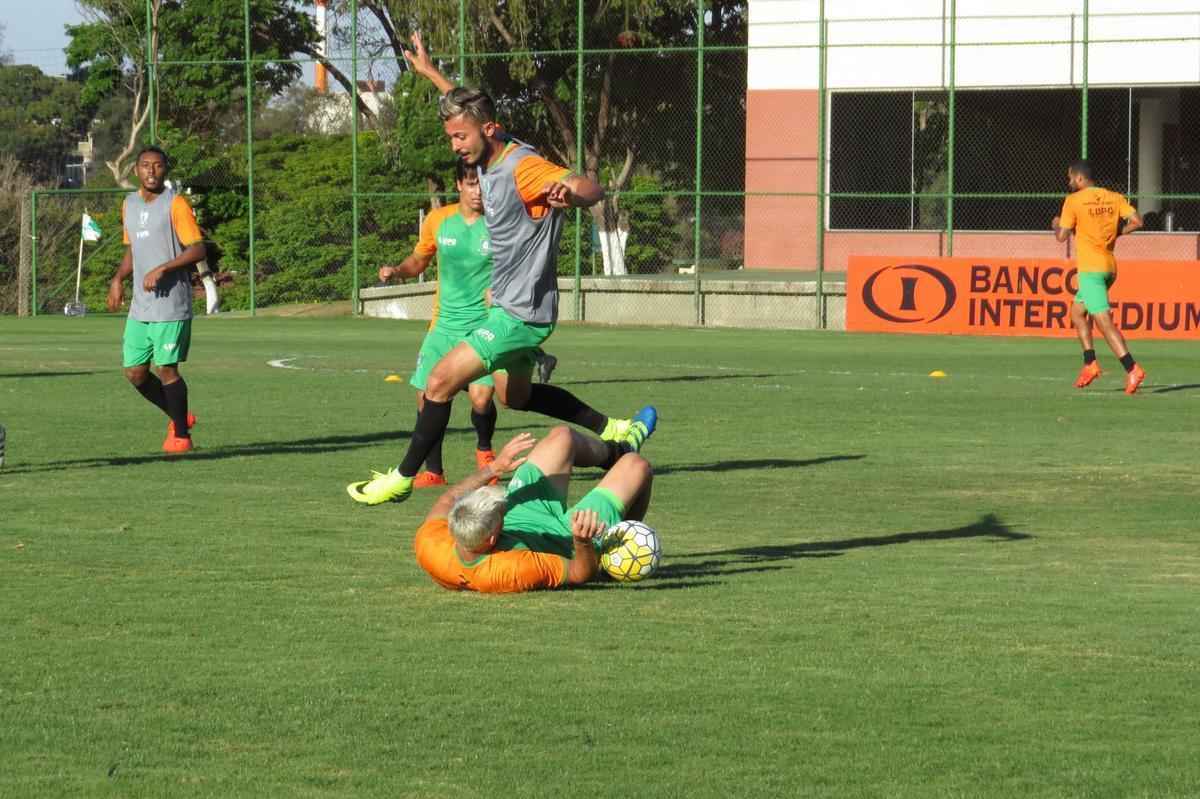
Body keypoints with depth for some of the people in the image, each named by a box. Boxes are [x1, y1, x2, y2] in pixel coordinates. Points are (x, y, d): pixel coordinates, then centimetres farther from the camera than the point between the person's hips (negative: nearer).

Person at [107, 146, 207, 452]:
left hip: (171, 306, -7)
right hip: (139, 307, 7)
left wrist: (162, 269, -21)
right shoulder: (129, 204, 13)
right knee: (134, 372, 6)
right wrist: (118, 279, 8)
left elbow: (198, 250, -12)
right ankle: (178, 416, 25)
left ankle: (180, 434, 8)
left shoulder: (175, 204, -8)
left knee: (166, 369, -6)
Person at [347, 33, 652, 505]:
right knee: (515, 396, 25)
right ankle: (614, 431, 32)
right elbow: (470, 108, 25)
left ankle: (402, 479, 0)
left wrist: (571, 194, -63)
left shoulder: (524, 169, -25)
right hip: (508, 306, 10)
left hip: (520, 314, -10)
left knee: (441, 382, -10)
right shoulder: (489, 157, 2)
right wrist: (430, 72, 34)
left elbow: (593, 189, -40)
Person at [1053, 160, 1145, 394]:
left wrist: (1056, 224, 16)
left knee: (1103, 321, -12)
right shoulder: (1114, 198, 9)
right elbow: (1137, 221, -2)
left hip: (1090, 268, -7)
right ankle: (1090, 363, 15)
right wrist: (1116, 232, 14)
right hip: (1110, 267, 7)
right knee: (1077, 311, 23)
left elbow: (1062, 236, -6)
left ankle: (1132, 369, -25)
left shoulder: (1074, 201, -6)